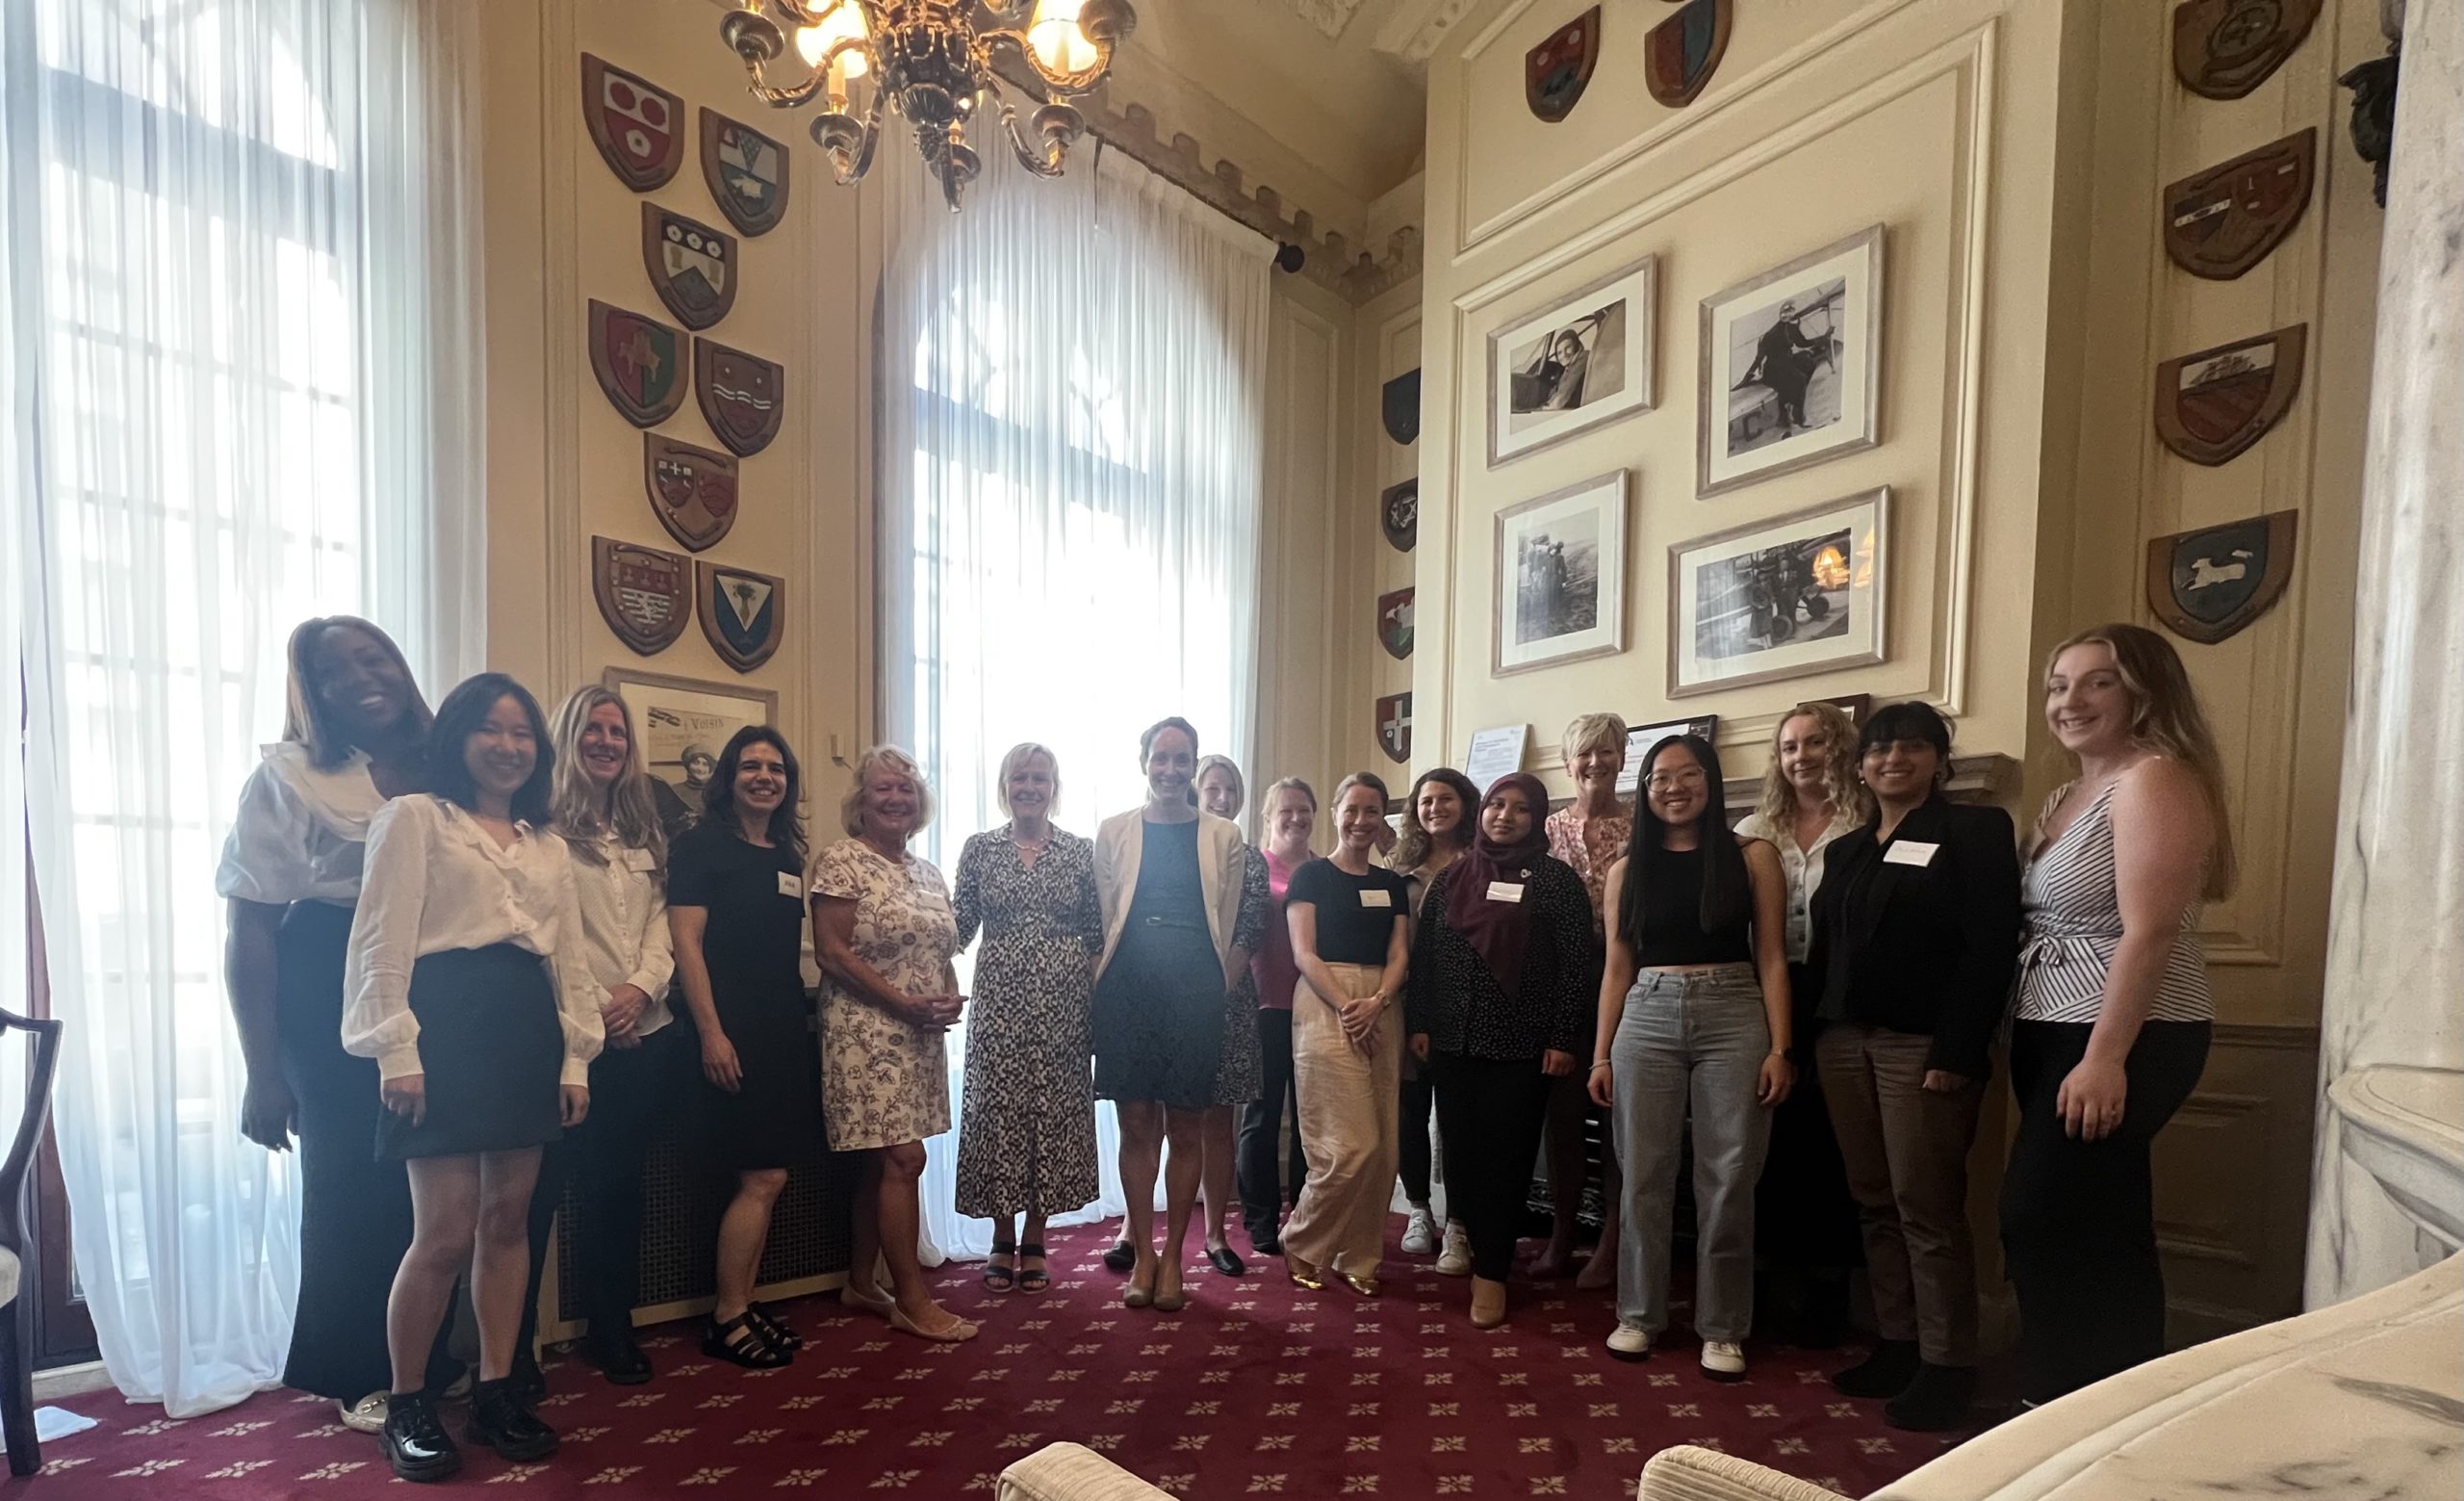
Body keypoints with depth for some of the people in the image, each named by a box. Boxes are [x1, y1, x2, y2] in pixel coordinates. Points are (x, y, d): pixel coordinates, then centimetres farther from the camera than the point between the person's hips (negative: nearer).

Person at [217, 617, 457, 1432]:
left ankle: (428, 1362, 27)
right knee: (350, 1185, 7)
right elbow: (249, 930, -5)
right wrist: (263, 1072, -8)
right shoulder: (288, 776, -4)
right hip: (334, 1007, -3)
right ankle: (361, 1375, 26)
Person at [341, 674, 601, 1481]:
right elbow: (384, 941, -6)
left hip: (527, 1033, 5)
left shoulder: (548, 844, 17)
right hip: (448, 1026, -5)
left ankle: (495, 1390, 21)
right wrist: (397, 1050, -13)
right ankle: (405, 1403, 17)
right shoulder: (414, 818, 2)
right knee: (446, 1234, -4)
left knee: (507, 1220, 10)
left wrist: (575, 1054, 10)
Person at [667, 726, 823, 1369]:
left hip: (785, 1029, 7)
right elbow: (685, 941, -12)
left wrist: (804, 1017, 12)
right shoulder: (702, 845, -6)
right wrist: (712, 1032, -17)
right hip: (734, 1032, -7)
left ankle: (742, 1306, 22)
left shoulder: (788, 855, 14)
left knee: (767, 1178, 10)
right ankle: (728, 1319, 11)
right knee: (763, 1177, -5)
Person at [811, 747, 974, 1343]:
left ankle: (861, 1282, 26)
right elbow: (832, 953, -14)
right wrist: (904, 1003, -18)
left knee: (883, 1161, 13)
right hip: (867, 1032, -7)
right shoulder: (840, 862, -8)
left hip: (922, 1037, 7)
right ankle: (913, 1300, 4)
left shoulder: (928, 872, 13)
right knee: (904, 1158, -7)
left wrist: (951, 997, -4)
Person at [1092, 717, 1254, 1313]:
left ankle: (1172, 1255, 20)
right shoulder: (1114, 831, 5)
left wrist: (1218, 989, 1)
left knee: (1184, 1130, 6)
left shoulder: (1224, 837, 3)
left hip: (1195, 990, 0)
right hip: (1128, 988, 1)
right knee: (1138, 1125, 7)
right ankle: (1142, 1253, 20)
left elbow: (1230, 929, 5)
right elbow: (1102, 918, 5)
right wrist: (1102, 986, 1)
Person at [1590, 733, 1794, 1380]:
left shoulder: (1753, 856, 2)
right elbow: (1618, 969, 10)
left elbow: (1772, 959, 0)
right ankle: (1639, 1315, 22)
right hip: (1646, 1022, 2)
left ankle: (1722, 1329, 20)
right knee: (1644, 1176, 6)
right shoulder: (1627, 869, 8)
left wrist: (1779, 1047, -7)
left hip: (1733, 1019, -2)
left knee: (1727, 1180, 3)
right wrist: (1601, 1053, 7)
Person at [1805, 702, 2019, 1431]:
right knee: (1875, 1203, 11)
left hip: (1923, 1044, -6)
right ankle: (1896, 1344, 22)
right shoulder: (1848, 849, 16)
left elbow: (1990, 948, -11)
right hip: (1845, 1041, 6)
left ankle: (1947, 1366, 10)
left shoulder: (1976, 830, -2)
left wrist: (1956, 1053, -18)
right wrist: (1817, 1037, 7)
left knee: (1927, 1209, -2)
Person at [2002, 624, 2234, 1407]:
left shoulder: (2154, 778, -12)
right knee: (2098, 1229, 13)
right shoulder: (2067, 794, 16)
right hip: (2055, 1034, 9)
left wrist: (2104, 1058, -24)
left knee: (2043, 1220, -6)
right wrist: (2049, 1043, 12)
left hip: (2122, 1041, -9)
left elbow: (2150, 930, -21)